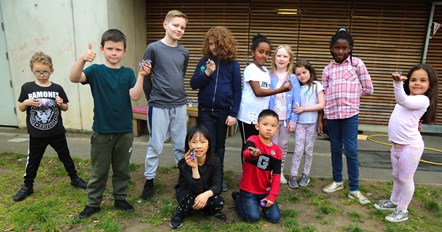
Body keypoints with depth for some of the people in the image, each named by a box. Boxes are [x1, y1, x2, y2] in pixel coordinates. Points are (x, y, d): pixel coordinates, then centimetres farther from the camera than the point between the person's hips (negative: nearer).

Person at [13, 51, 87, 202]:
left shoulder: (57, 88, -2)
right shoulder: (27, 87, -4)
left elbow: (66, 108, 6)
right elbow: (21, 108, 4)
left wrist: (61, 103, -15)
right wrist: (26, 102, -17)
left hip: (57, 133, 1)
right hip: (36, 135, 0)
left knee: (65, 157, 13)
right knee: (33, 161, 13)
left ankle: (74, 179, 29)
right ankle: (27, 186, 30)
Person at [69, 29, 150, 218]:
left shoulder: (128, 73, 1)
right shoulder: (96, 71, -4)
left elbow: (135, 96, -13)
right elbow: (74, 78, -23)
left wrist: (141, 76, -26)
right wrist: (82, 59, -41)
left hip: (124, 131, 2)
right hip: (101, 131, -2)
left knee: (122, 169, 16)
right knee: (99, 171, 12)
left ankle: (120, 199, 33)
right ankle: (93, 203, 28)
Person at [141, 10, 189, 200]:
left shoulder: (184, 52, 7)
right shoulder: (153, 48, -6)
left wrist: (178, 96, 13)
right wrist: (153, 99, 2)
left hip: (180, 106, 4)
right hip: (159, 106, -4)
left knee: (182, 145, 12)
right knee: (155, 146, 5)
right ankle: (149, 182, 21)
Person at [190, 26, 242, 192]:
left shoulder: (232, 64, -2)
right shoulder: (204, 62, 2)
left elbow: (237, 91, -2)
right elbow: (193, 85, -1)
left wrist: (233, 114, -7)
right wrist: (207, 73, -16)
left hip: (223, 112, 0)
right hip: (205, 111, 0)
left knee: (219, 147, 13)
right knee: (209, 146, -1)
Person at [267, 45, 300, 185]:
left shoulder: (293, 79, -1)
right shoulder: (269, 77, -2)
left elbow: (296, 101, -2)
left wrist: (293, 119, -7)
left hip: (287, 118, 1)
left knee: (283, 146, 12)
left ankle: (280, 172, 25)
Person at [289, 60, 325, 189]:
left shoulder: (317, 85, -1)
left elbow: (321, 105, -8)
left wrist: (303, 108, -13)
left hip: (312, 123, -1)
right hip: (299, 123, 1)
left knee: (308, 150, 8)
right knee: (298, 150, -3)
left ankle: (306, 175, 22)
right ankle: (293, 176, 5)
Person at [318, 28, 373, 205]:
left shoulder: (357, 63, 2)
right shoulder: (328, 69, 10)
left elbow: (368, 89, 4)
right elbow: (323, 95, 10)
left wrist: (350, 93, 1)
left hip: (350, 114, -3)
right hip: (331, 114, 3)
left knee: (351, 151, -2)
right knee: (335, 149, 13)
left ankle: (354, 189, 10)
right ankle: (337, 181, 30)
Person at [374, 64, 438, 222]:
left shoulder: (423, 100, -16)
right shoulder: (407, 98, 13)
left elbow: (402, 100, -34)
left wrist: (398, 84, -49)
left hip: (410, 146, -8)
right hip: (396, 145, 9)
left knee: (405, 179, 5)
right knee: (396, 176, 22)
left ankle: (402, 211, 20)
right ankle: (394, 201, 40)